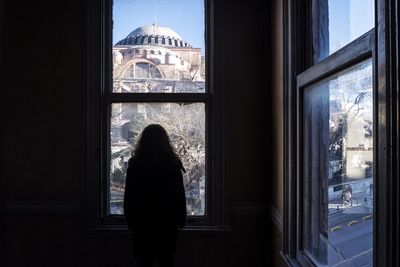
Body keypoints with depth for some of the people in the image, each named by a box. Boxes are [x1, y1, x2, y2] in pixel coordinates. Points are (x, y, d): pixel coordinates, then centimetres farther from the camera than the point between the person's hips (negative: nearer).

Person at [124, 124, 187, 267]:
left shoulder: (135, 163, -5)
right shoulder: (172, 163, -6)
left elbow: (128, 196, -2)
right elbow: (180, 194, -3)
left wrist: (130, 220, 8)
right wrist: (181, 219, 7)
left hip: (142, 220, 0)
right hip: (167, 220, 0)